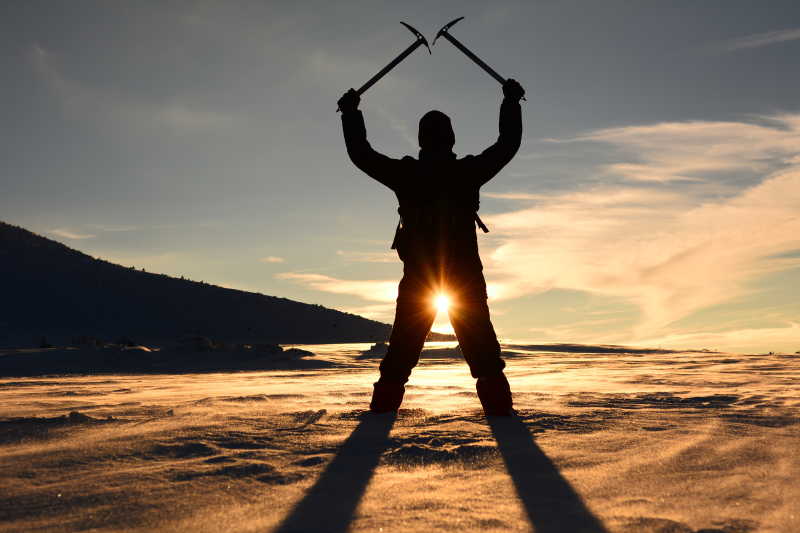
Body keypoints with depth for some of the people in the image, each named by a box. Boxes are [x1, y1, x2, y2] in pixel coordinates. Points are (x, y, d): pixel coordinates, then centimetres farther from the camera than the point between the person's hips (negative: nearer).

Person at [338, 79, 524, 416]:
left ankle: (382, 406, 6)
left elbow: (361, 154, 8)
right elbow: (508, 143, 8)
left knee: (403, 347, 10)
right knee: (482, 346, 6)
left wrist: (351, 111, 20)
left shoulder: (405, 175, -2)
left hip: (417, 277, 1)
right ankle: (498, 405, -3)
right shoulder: (469, 172, -4)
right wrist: (511, 102, 20)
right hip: (467, 276, -1)